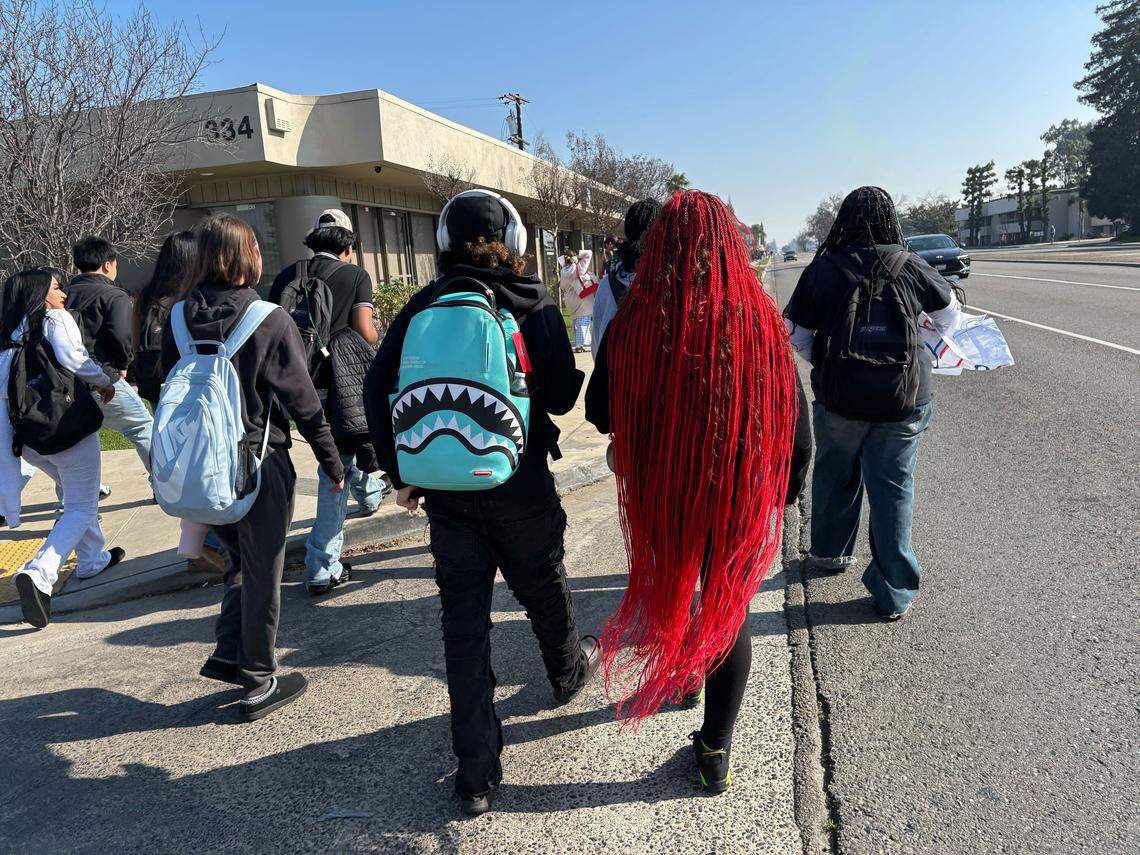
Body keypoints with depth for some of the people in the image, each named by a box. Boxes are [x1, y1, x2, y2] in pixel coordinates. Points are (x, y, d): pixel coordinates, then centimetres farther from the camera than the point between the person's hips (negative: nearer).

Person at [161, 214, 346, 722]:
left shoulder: (178, 320, 1)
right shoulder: (270, 321, -14)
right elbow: (303, 400, -12)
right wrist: (331, 463, -4)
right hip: (260, 464, -5)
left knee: (239, 560, 25)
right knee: (262, 573, 8)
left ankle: (228, 655, 23)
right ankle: (259, 684, 19)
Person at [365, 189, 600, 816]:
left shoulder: (423, 307, 0)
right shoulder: (536, 309, -7)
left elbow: (378, 390, -2)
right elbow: (563, 397, -4)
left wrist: (400, 473, 4)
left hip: (447, 490, 2)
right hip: (521, 488, -1)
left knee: (463, 619, 7)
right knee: (543, 590, 23)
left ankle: (476, 775, 12)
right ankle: (568, 671, 52)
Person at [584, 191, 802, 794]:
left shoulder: (631, 327, -18)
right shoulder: (761, 322, -16)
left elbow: (599, 415, -4)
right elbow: (792, 424, -6)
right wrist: (784, 489, 11)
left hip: (659, 496, 1)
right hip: (742, 498, 0)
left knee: (671, 585, 27)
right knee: (728, 608, 14)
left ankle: (679, 670, 54)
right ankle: (715, 752, 23)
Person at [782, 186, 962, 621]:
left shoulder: (822, 270, -9)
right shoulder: (910, 267, -6)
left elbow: (796, 337, -4)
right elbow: (949, 313, 11)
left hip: (839, 398, 0)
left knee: (835, 475, 21)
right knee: (893, 487, 8)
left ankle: (829, 552, 42)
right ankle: (894, 593, 14)